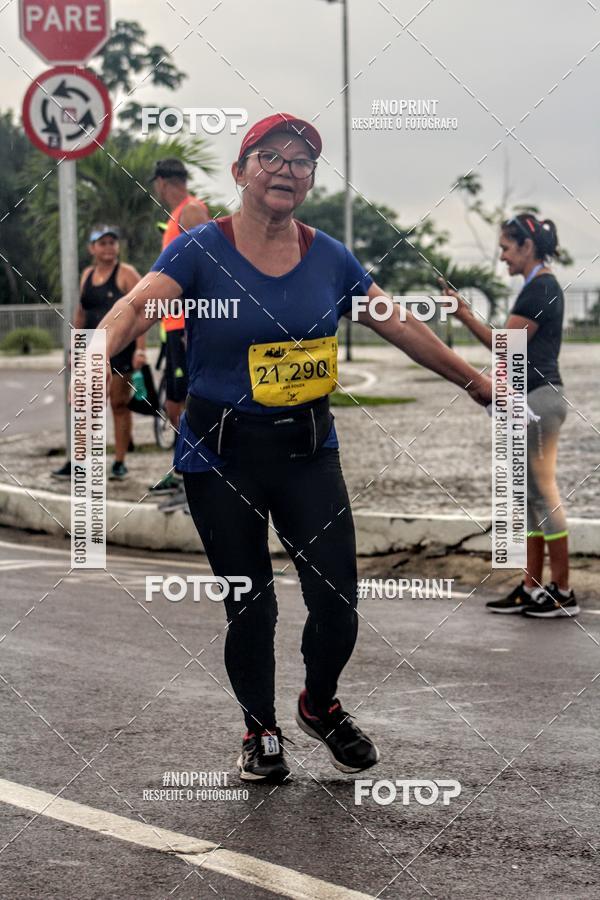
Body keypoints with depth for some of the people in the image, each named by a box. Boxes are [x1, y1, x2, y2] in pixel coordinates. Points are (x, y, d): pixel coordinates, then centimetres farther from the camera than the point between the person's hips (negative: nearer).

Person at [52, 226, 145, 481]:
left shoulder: (126, 274, -5)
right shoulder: (87, 275, 13)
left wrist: (140, 348, -20)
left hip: (120, 349, -5)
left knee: (120, 405, 1)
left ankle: (120, 463, 9)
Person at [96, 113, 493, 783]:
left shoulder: (329, 258, 3)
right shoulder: (202, 250, -8)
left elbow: (401, 327, 11)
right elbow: (137, 306, -22)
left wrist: (477, 383, 15)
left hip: (308, 451, 3)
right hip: (222, 456, -3)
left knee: (337, 601, -2)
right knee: (250, 605, 3)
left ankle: (320, 705, 29)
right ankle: (260, 732, 27)